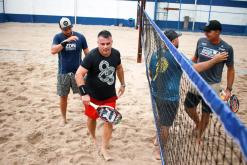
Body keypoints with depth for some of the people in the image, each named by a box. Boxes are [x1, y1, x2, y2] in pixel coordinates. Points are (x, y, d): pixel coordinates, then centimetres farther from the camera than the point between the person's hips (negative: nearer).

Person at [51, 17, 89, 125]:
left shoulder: (80, 37, -4)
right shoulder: (58, 37, -5)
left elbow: (87, 53, 3)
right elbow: (53, 51, -22)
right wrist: (66, 41, -32)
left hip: (78, 72, 0)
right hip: (63, 73, 0)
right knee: (63, 97, 10)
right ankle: (64, 118, 29)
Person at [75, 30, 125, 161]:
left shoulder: (116, 53, -8)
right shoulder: (91, 56, -24)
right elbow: (79, 74, -25)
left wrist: (122, 84, 17)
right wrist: (84, 93, -35)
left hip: (110, 96, 3)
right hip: (93, 95, -3)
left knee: (109, 121, 2)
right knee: (92, 118, 17)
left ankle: (103, 148, 18)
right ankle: (93, 138, 46)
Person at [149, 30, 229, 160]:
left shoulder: (156, 54, -1)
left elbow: (151, 73, 9)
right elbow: (196, 68, -19)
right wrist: (215, 60, -9)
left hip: (156, 93, 7)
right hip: (169, 97, -7)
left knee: (161, 119, 30)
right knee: (165, 125, 10)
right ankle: (160, 150, 25)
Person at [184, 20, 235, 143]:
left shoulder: (227, 49, -12)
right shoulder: (201, 41, -4)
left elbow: (230, 69, -3)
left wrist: (229, 89, -7)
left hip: (212, 86, -3)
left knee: (206, 114, 9)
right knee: (188, 107, 12)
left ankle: (198, 138, 31)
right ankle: (198, 124, 44)